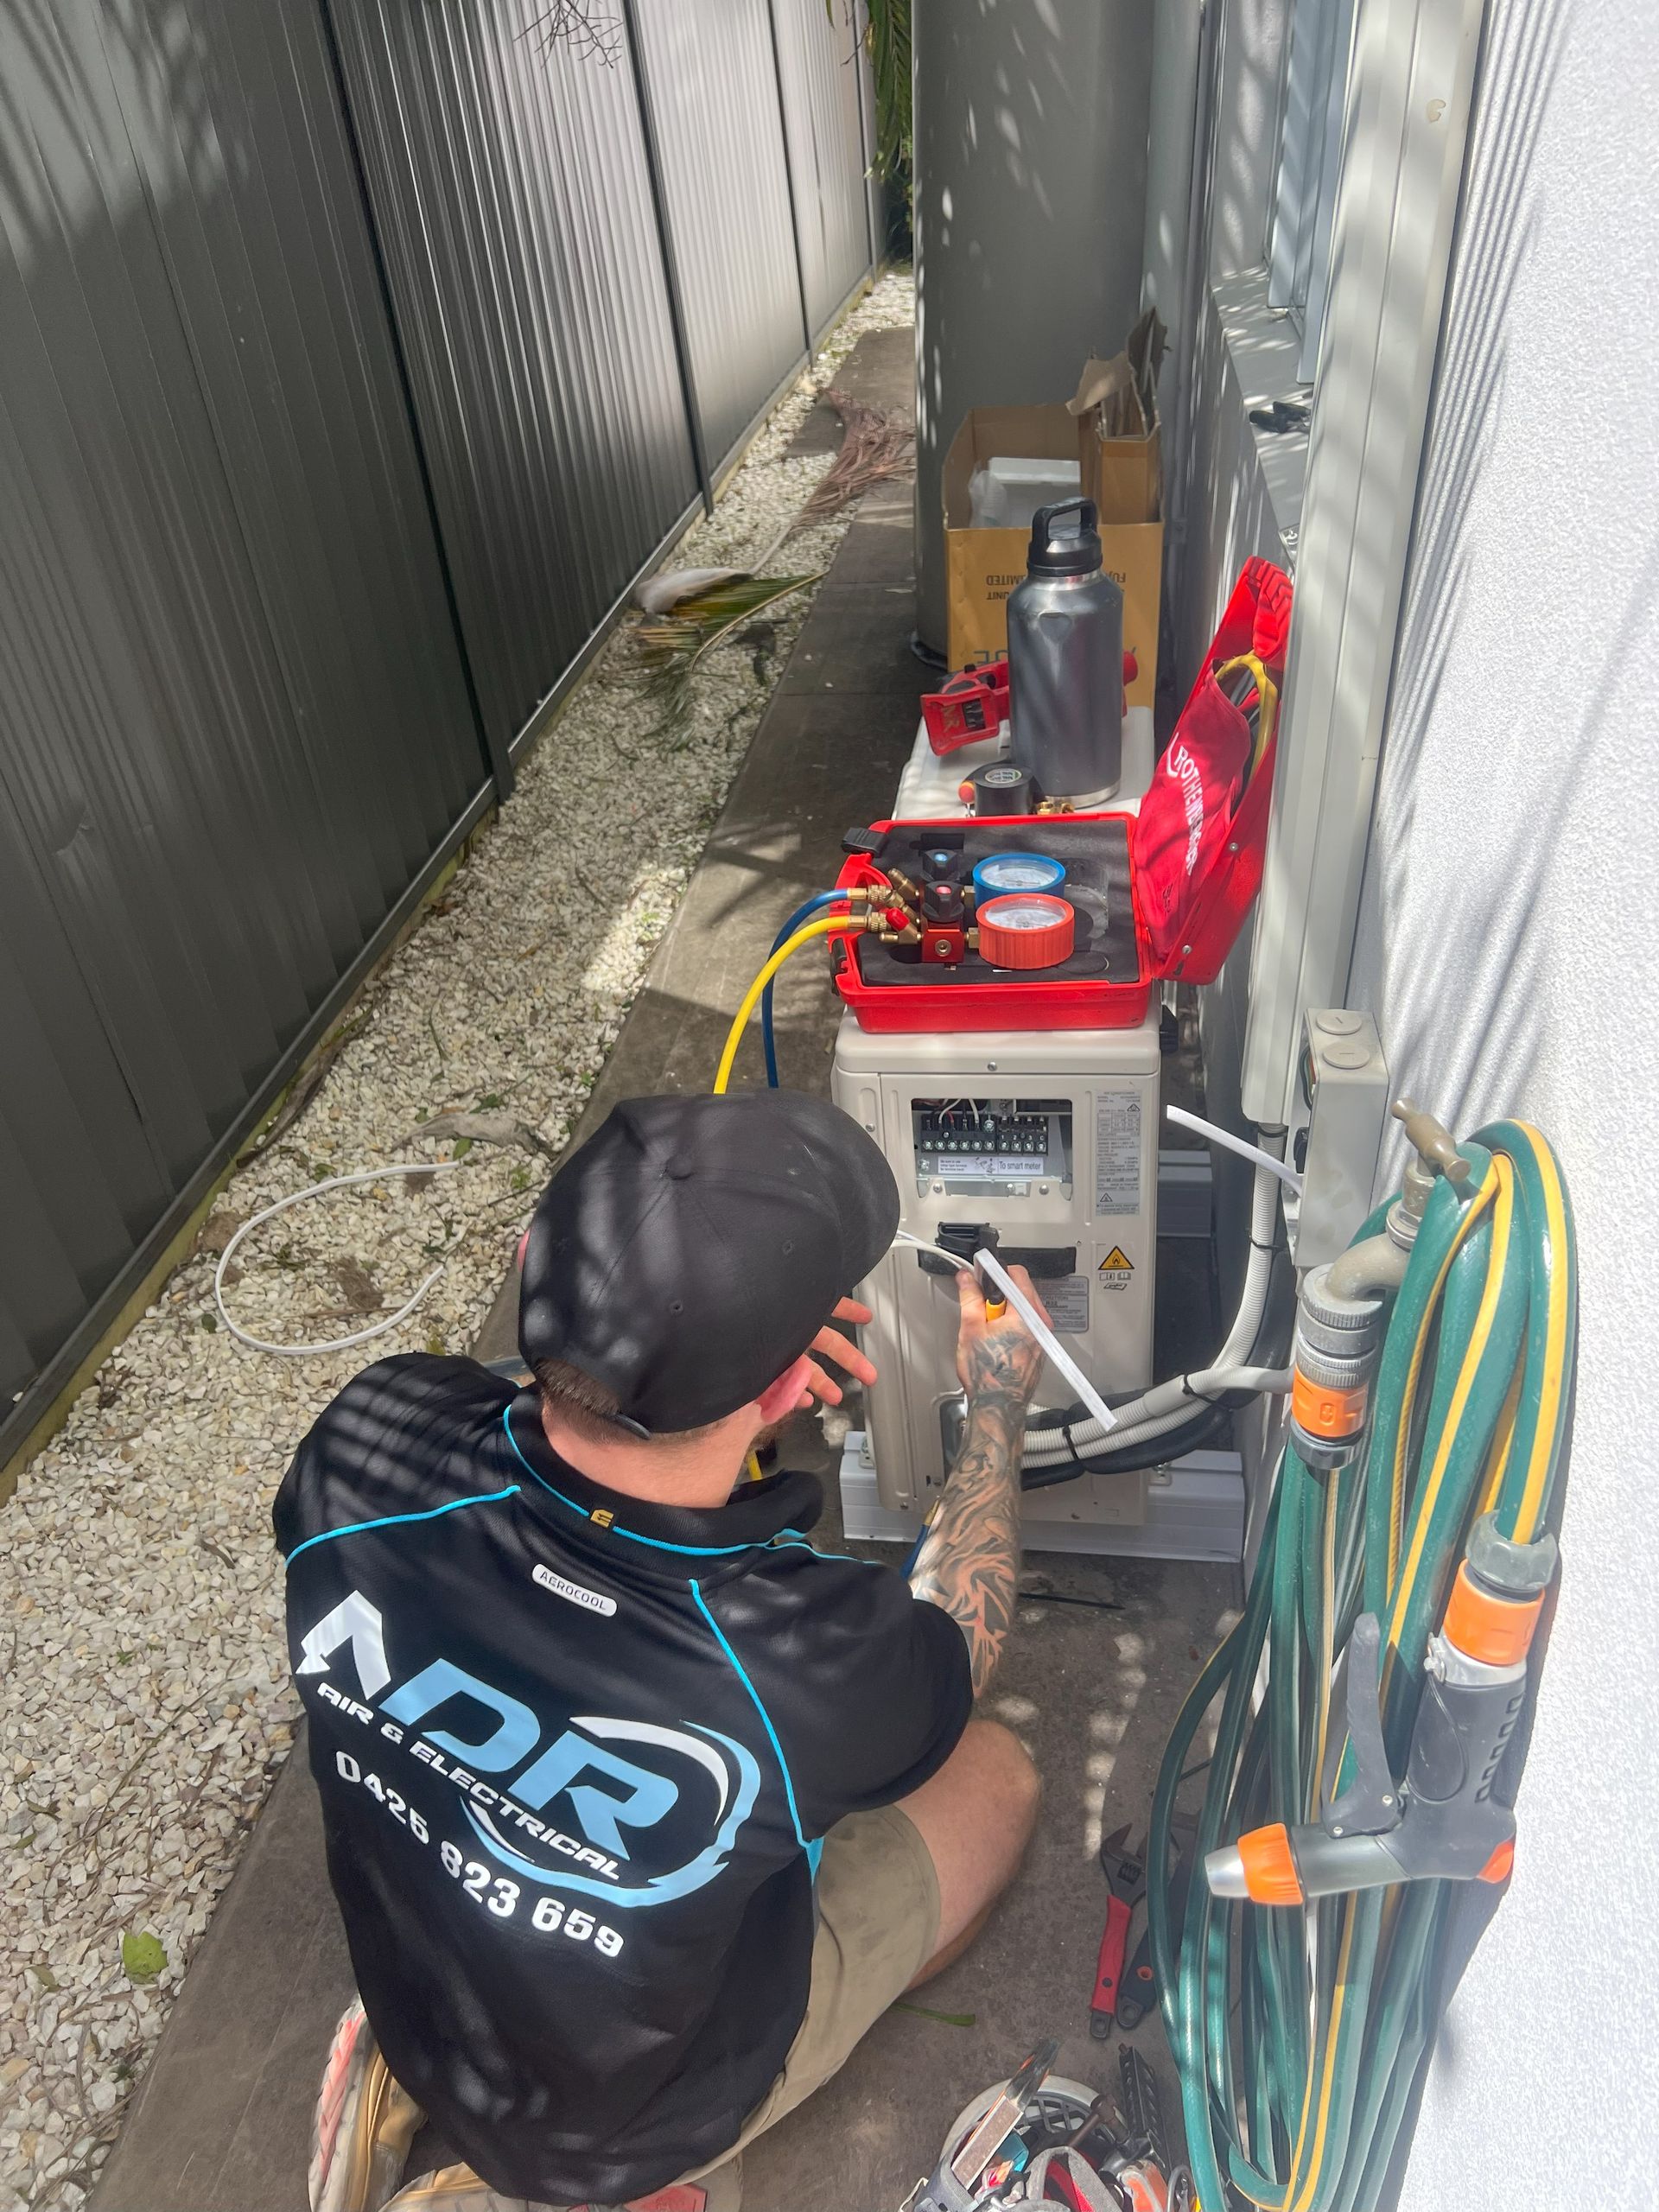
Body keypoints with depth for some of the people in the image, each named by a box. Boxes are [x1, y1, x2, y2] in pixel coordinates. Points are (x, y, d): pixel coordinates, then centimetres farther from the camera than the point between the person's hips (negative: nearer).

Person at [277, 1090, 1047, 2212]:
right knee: (996, 1775, 11)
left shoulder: (367, 1445, -31)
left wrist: (708, 1347, -8)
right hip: (646, 2114, -3)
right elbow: (958, 1646, -13)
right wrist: (999, 1406, -1)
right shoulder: (812, 1658, -40)